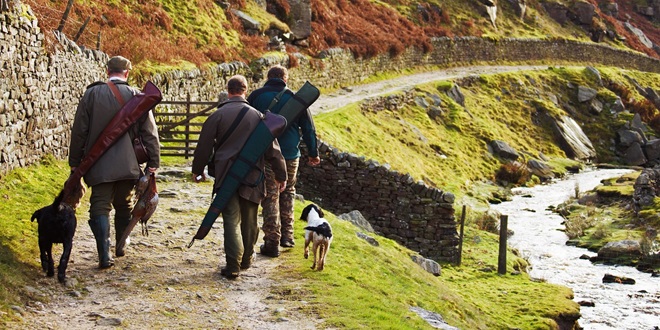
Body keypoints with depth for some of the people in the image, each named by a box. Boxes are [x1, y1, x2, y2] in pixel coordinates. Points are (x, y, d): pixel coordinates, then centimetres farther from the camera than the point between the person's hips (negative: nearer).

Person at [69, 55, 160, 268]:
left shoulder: (92, 94, -2)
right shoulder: (136, 96, -1)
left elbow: (79, 131, 1)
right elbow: (149, 132, 0)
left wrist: (75, 161, 9)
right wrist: (153, 162, 6)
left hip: (99, 165, -1)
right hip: (128, 165, 1)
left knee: (100, 207, 0)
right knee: (124, 206, 18)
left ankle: (105, 256, -11)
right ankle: (120, 247, 29)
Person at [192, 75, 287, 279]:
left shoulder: (218, 115, -4)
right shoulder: (257, 116, 1)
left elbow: (204, 146, 1)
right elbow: (272, 148, 4)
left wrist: (197, 170, 17)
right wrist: (280, 174, 13)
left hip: (226, 176, -2)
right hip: (252, 176, 2)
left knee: (231, 220, -1)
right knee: (249, 220, 15)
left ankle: (233, 266, -9)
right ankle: (246, 259, 28)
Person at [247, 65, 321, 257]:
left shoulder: (256, 96, 0)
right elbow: (308, 128, 7)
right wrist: (313, 153, 17)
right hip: (290, 155, 2)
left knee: (270, 197, 3)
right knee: (287, 193, 20)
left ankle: (272, 242, 2)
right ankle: (287, 235, 20)